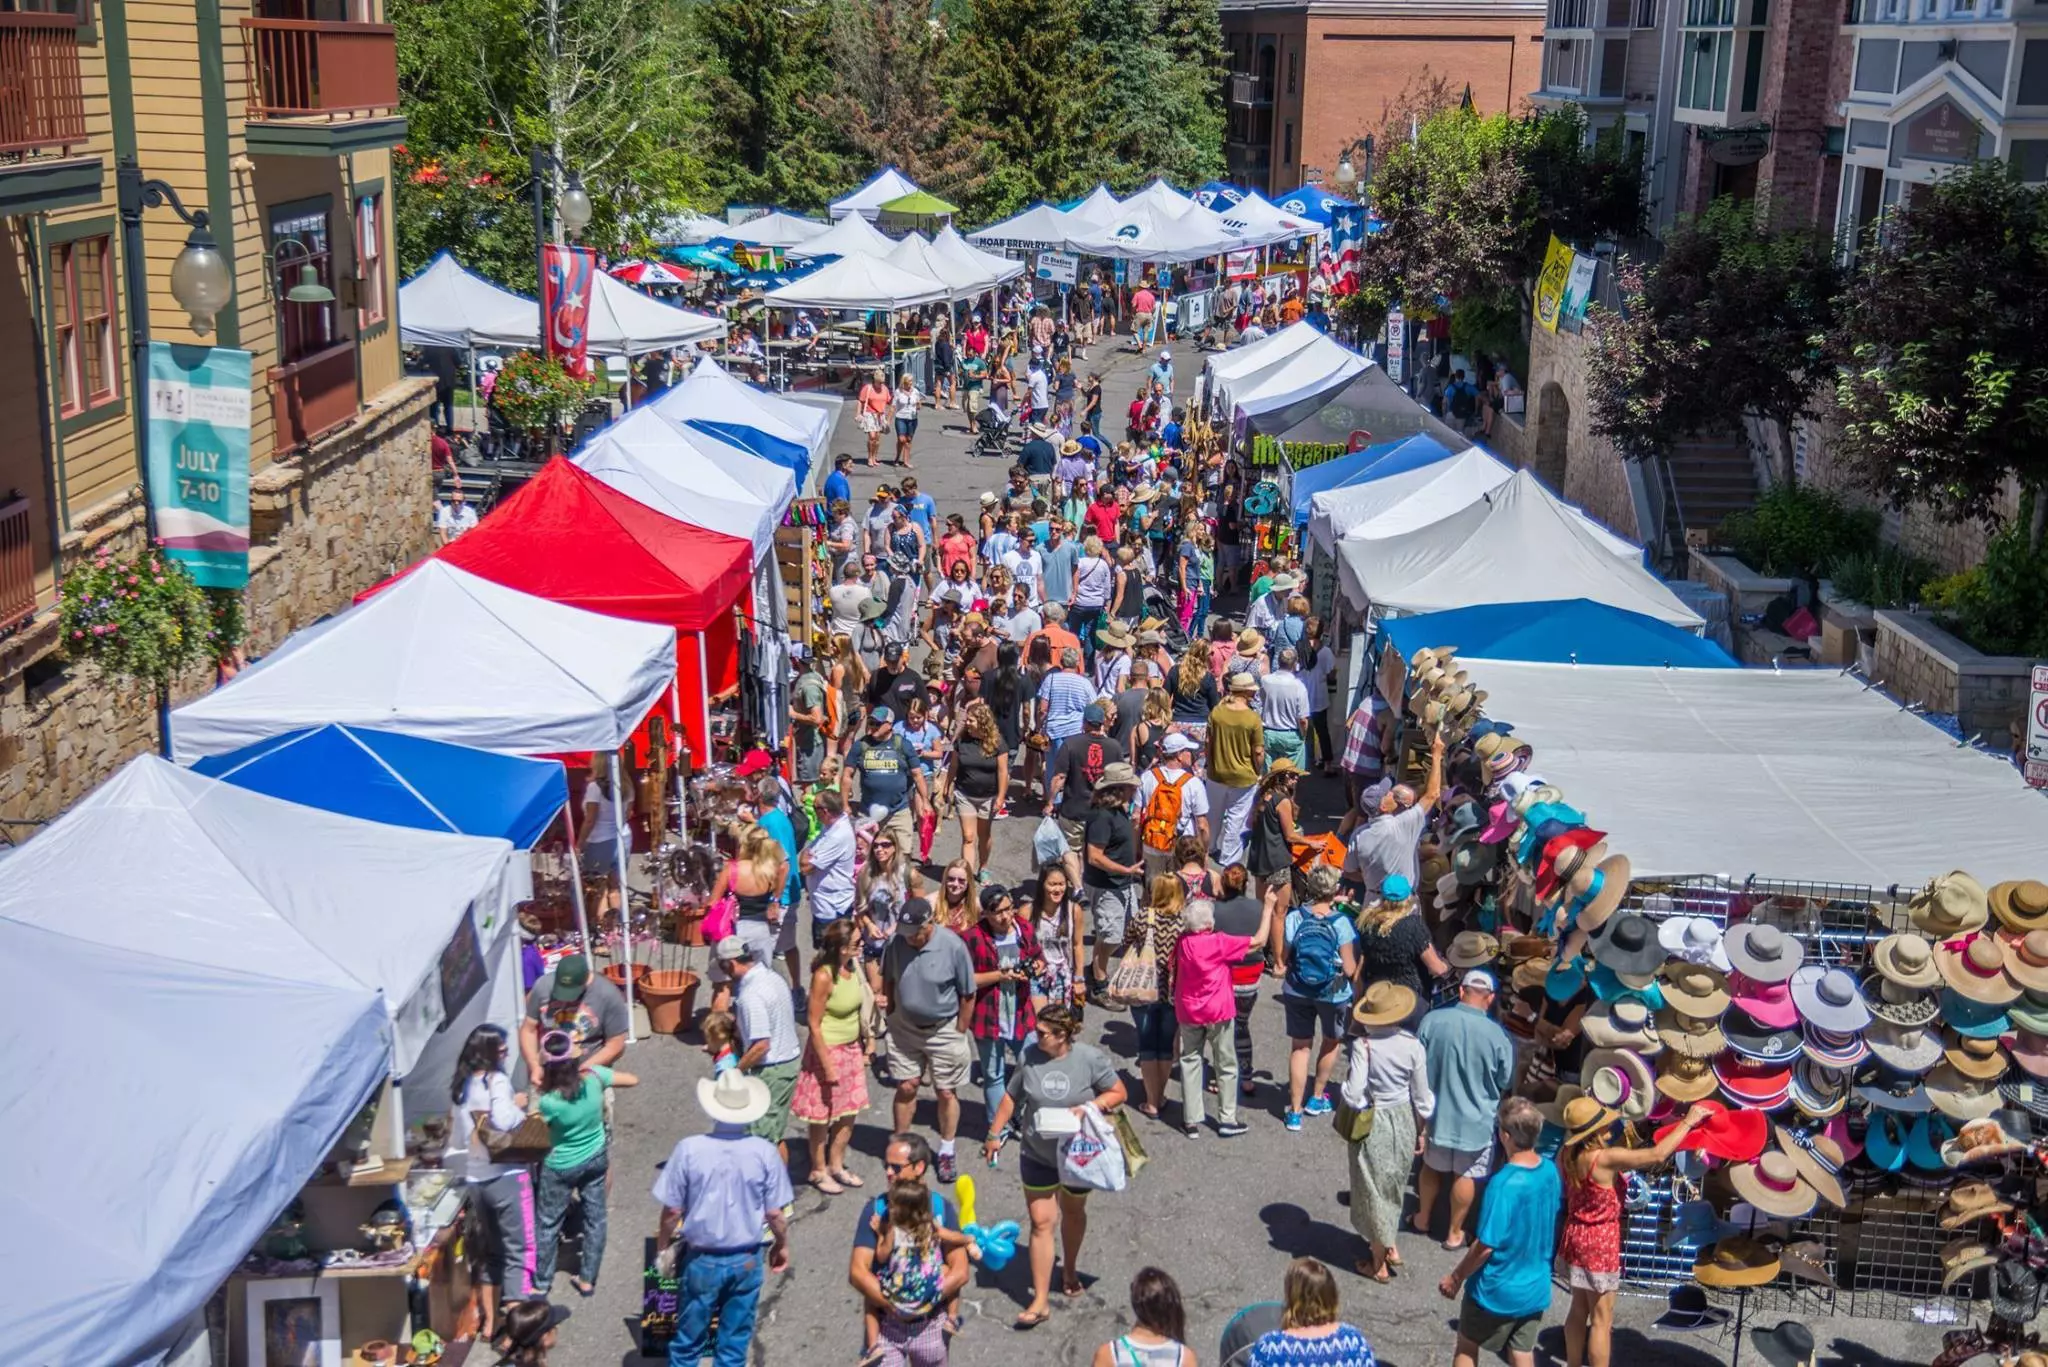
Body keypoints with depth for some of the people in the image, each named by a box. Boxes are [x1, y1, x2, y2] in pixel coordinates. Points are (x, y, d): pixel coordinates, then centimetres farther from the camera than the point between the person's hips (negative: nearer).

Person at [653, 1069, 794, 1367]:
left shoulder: (689, 1149, -16)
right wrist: (782, 1245, 13)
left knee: (688, 1342, 16)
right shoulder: (764, 1152, -13)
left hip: (701, 1260, 0)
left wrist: (663, 1242, 11)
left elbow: (672, 1210, -9)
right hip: (746, 1261, 1)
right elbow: (775, 1214, -6)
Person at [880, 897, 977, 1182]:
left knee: (946, 1093, 7)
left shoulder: (953, 946, -21)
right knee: (906, 1087, 7)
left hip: (943, 1030, -2)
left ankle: (946, 1151, 23)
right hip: (905, 1027, 2)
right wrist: (885, 998, -14)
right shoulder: (896, 942, -13)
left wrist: (959, 1031, -6)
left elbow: (967, 994, -10)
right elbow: (889, 979, 5)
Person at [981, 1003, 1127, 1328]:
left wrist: (1089, 1107, -22)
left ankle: (1069, 1271, 48)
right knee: (1041, 1222, -2)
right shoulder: (1029, 1057, -9)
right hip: (1037, 1156, 1)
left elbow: (1118, 1092, -7)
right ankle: (1040, 1301, 1)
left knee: (1073, 1213, 22)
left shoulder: (1090, 1059, -16)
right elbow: (1011, 1097, 4)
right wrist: (994, 1134, 6)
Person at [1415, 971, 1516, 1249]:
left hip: (1436, 1113, 2)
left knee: (1432, 1166, 24)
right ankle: (1454, 1233, 31)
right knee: (1466, 1175, 17)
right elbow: (1505, 1082, -6)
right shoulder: (1496, 1035, -21)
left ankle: (1423, 1218, 42)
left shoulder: (1432, 1020, -18)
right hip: (1475, 1119, -2)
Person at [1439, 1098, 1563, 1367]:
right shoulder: (1550, 1171, -8)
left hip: (1497, 1289, -5)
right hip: (1536, 1288, 5)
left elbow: (1486, 1245, -23)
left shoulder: (1504, 1184, -28)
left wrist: (1456, 1277, -9)